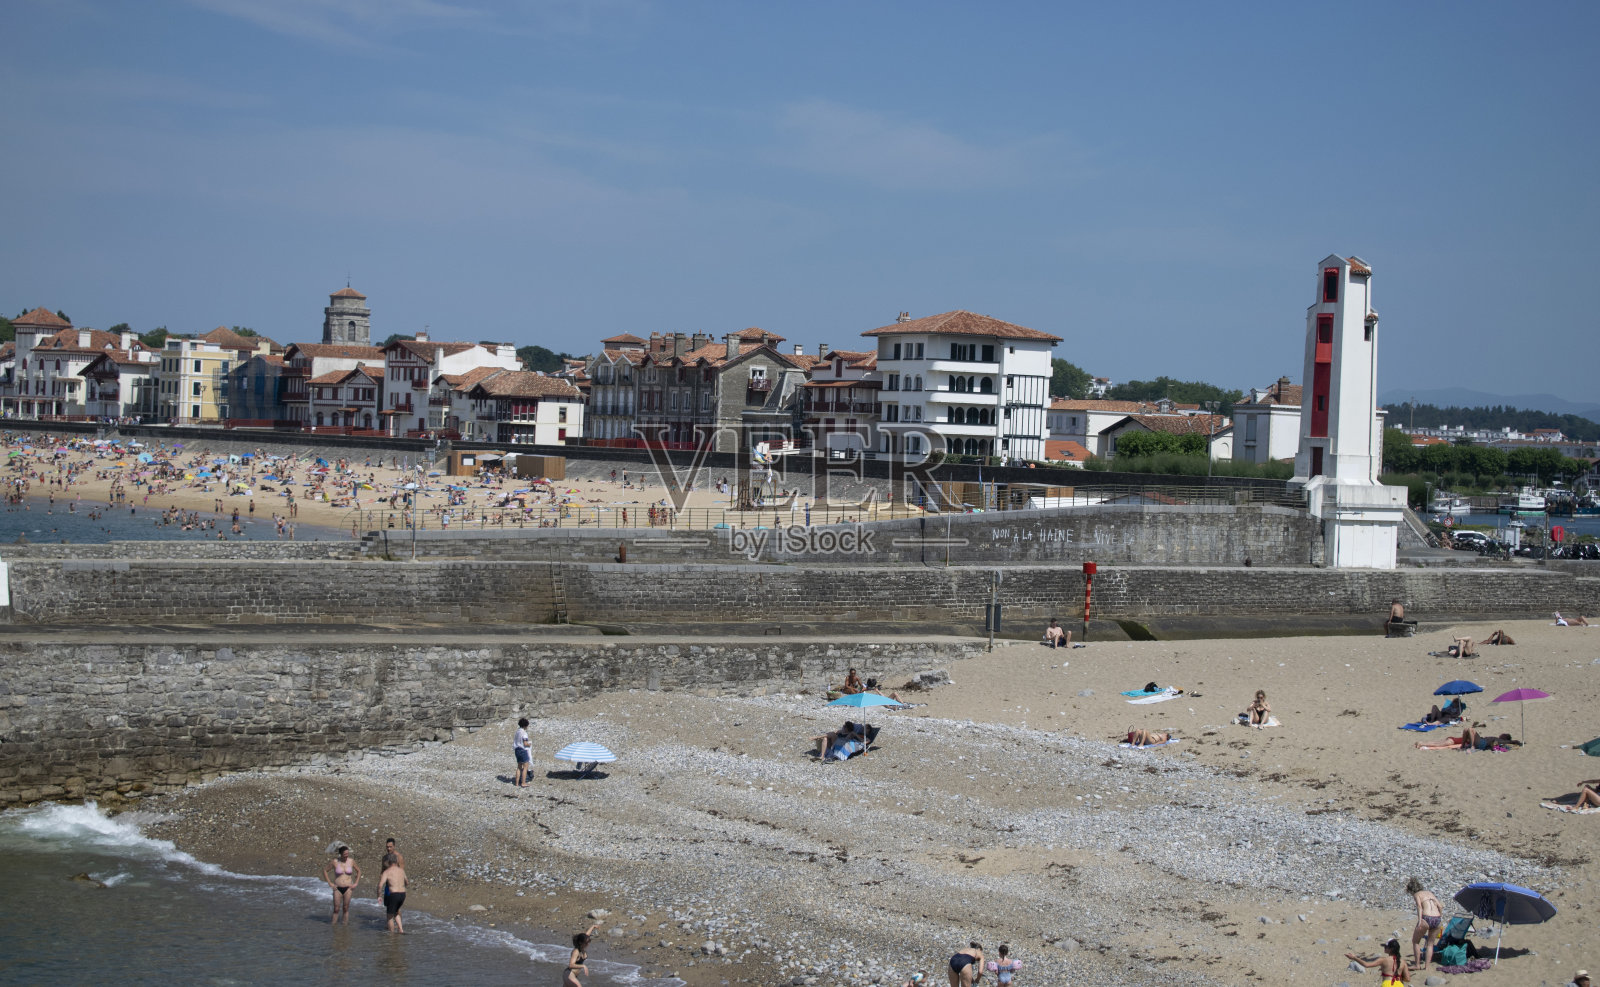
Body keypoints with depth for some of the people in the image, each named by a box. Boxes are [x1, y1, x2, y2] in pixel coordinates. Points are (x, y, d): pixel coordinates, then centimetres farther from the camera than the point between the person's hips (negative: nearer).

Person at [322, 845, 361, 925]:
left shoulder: (351, 861, -2)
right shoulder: (335, 861, -7)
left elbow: (359, 871, 13)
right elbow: (325, 870, 5)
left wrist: (356, 883, 5)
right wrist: (330, 883, 0)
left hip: (348, 888, 1)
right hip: (338, 888, -1)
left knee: (345, 908, 4)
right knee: (336, 909, -1)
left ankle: (346, 923, 9)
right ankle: (334, 923, 7)